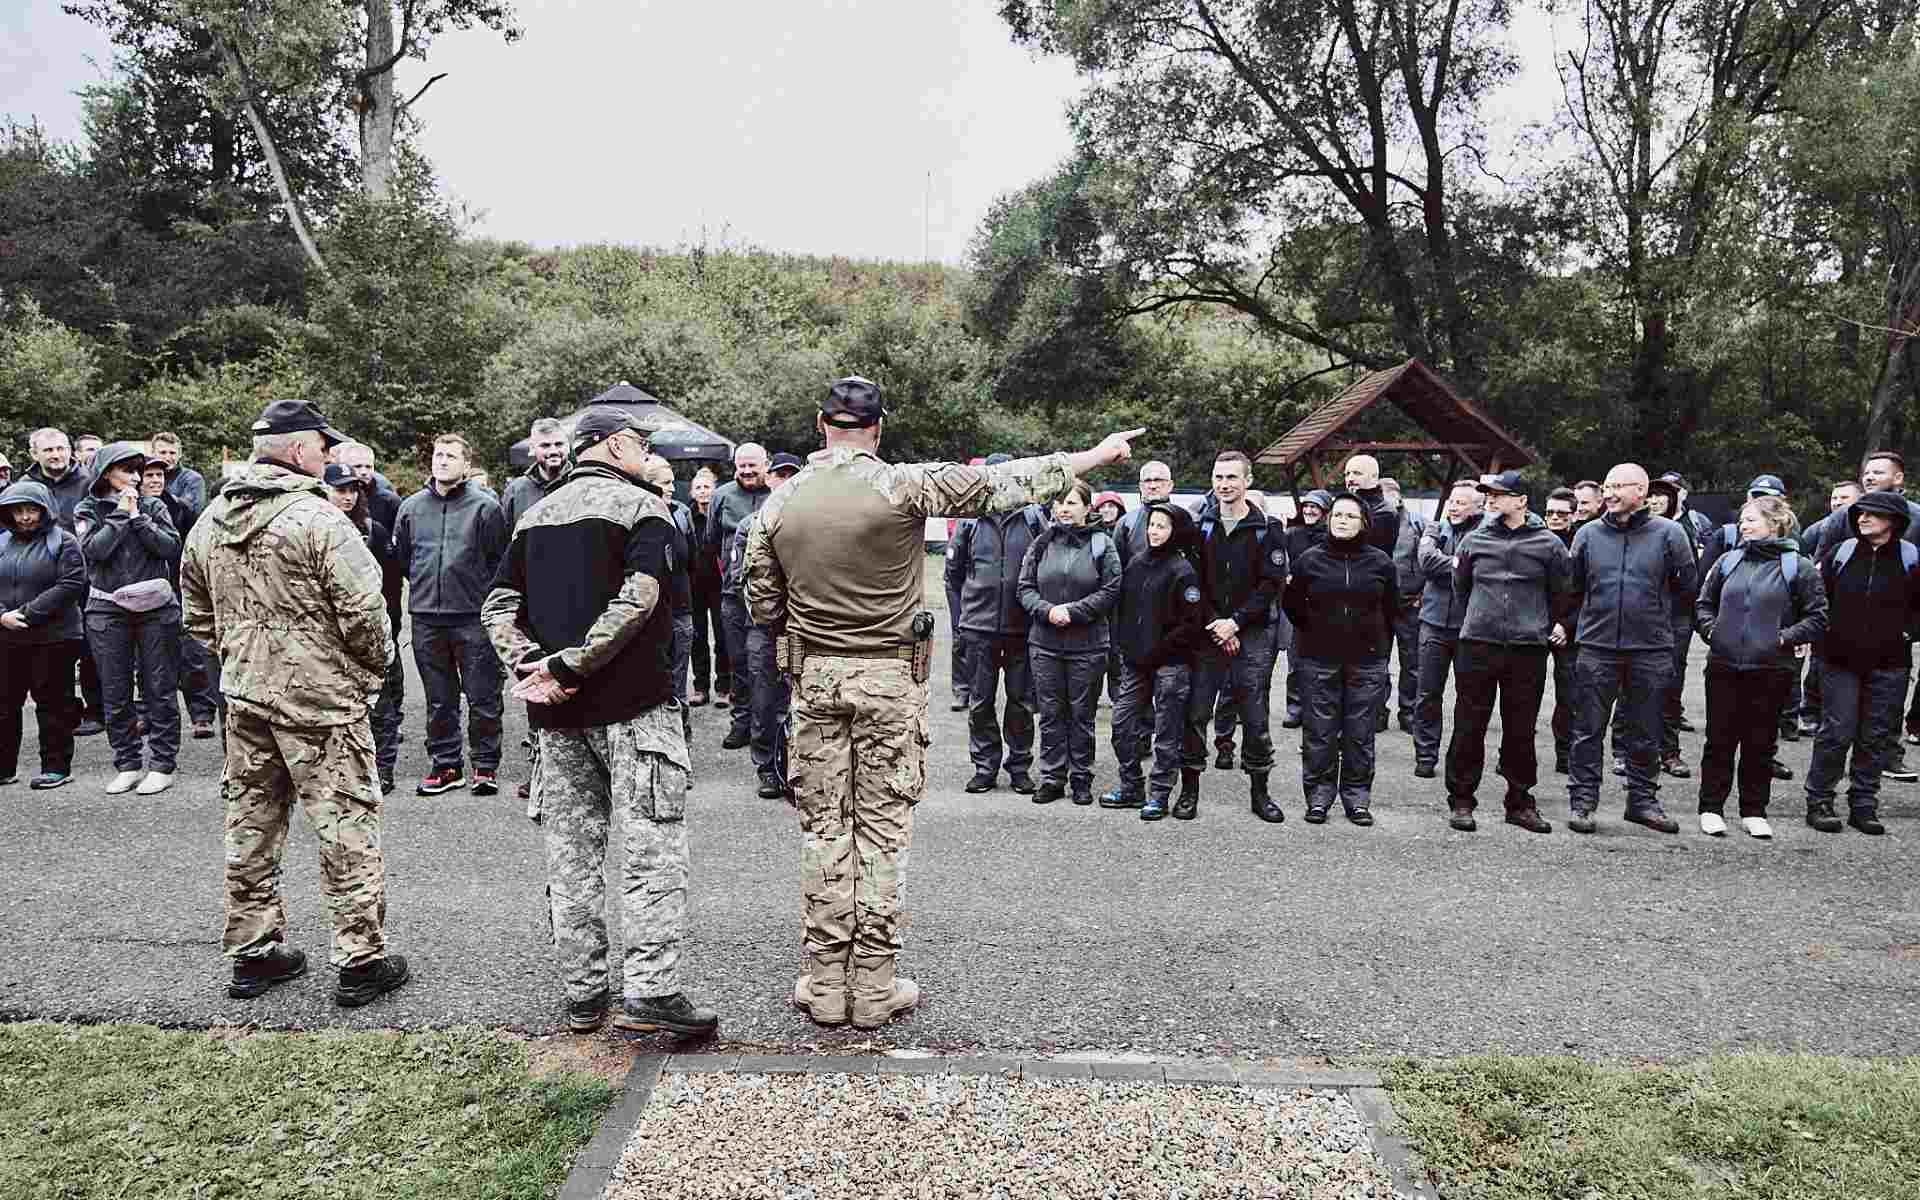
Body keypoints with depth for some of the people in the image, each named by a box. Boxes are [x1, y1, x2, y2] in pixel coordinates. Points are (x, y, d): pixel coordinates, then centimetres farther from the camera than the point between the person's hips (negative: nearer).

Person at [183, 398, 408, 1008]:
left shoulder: (208, 522, 8)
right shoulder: (318, 519, -17)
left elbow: (198, 615, 16)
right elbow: (365, 611, -19)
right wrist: (374, 667, -2)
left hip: (244, 696, 7)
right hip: (319, 701, -7)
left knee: (251, 826, 16)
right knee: (345, 827, 1)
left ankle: (252, 952, 27)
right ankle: (361, 961, 6)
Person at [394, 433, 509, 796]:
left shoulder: (485, 506, -3)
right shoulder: (411, 506, 9)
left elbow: (500, 560, -1)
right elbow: (400, 556, 20)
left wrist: (485, 594, 0)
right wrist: (425, 587, 16)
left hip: (474, 617, -4)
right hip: (426, 619, 4)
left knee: (483, 697, 1)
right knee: (438, 699, 11)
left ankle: (486, 765, 12)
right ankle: (445, 764, 21)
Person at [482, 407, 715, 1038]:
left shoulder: (535, 515, 16)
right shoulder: (640, 506, -5)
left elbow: (498, 605, 9)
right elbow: (637, 599, -20)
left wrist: (528, 668, -4)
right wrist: (570, 664, -18)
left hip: (557, 710, 7)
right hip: (632, 703, -6)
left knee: (571, 853, 11)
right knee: (651, 849, -3)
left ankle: (584, 994, 18)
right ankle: (650, 991, -7)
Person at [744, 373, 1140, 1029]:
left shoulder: (779, 503, 2)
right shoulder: (903, 486, -9)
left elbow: (764, 607, 7)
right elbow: (1007, 483, -5)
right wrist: (1097, 455, 4)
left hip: (814, 678, 3)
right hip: (889, 678, -3)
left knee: (824, 828, 9)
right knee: (883, 829, 5)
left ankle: (826, 985, 14)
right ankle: (875, 989, 11)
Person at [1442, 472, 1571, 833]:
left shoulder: (1548, 544, 1)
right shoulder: (1474, 540, 5)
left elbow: (1563, 590, 15)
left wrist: (1558, 624, 20)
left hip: (1528, 648, 0)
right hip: (1477, 646, 1)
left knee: (1521, 731, 7)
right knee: (1469, 727, 2)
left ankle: (1520, 802, 18)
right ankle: (1461, 800, 11)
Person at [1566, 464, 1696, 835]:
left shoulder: (1668, 533, -1)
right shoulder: (1588, 533, 5)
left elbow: (1685, 585, 6)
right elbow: (1573, 585, 15)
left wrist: (1653, 606, 9)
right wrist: (1596, 611, 10)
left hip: (1650, 650, -1)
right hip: (1597, 647, 1)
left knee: (1644, 732, 11)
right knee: (1588, 728, 2)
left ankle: (1642, 799, 23)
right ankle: (1583, 800, 10)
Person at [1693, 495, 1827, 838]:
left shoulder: (1797, 567, -1)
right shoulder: (1729, 561, 7)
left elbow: (1818, 616, 0)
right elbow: (1704, 602, 16)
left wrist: (1787, 637, -11)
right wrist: (1711, 628, 0)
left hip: (1771, 670, -2)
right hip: (1724, 665, 2)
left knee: (1761, 744, 7)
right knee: (1719, 740, 6)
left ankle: (1754, 811, 20)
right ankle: (1711, 808, 14)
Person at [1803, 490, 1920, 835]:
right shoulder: (1841, 553, 0)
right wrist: (1824, 630, 4)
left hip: (1889, 664, 1)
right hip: (1841, 659, -1)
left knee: (1877, 737, 7)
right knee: (1836, 732, -2)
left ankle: (1864, 805, 16)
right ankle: (1819, 801, 7)